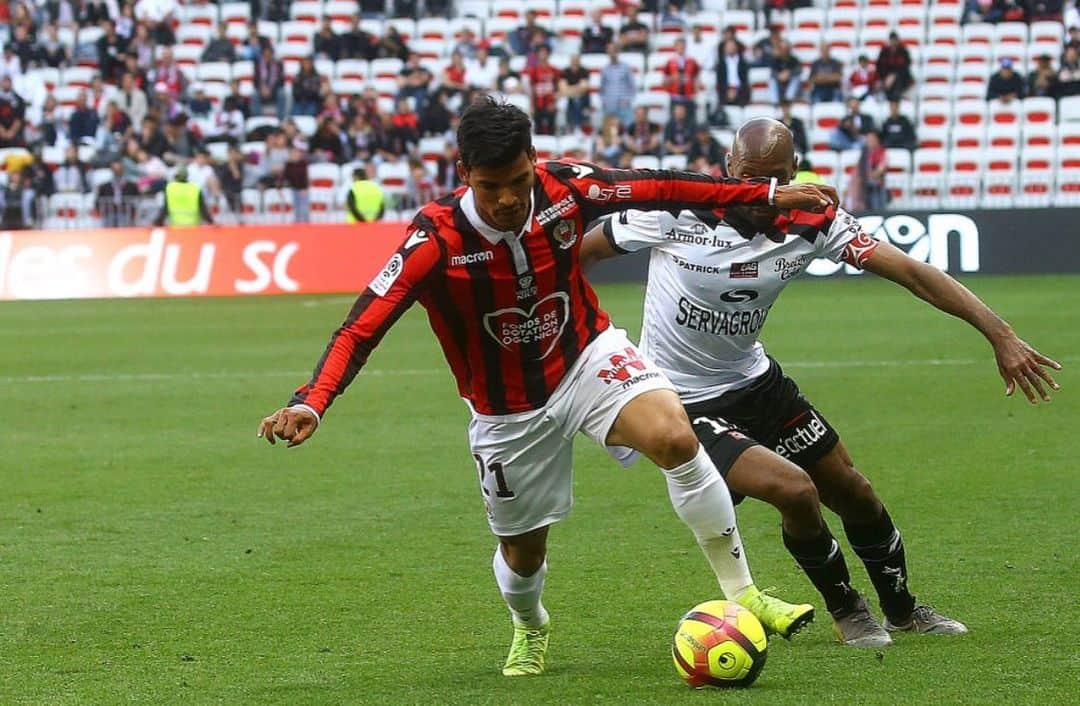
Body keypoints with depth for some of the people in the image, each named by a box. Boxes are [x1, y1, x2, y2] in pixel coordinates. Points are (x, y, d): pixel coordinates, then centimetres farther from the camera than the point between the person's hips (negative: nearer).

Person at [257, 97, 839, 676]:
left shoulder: (563, 188, -20)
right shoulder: (437, 240, -28)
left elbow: (660, 189, -6)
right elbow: (362, 327, -31)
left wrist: (769, 193, -2)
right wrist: (311, 403, -46)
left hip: (589, 358, 1)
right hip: (508, 411, -1)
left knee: (675, 437, -28)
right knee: (523, 548, 14)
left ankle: (742, 595, -13)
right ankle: (529, 630, 52)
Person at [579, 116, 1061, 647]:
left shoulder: (812, 222, -13)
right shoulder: (677, 210, -23)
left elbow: (911, 273, -15)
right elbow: (582, 252, -8)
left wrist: (999, 334, -21)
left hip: (756, 382, 5)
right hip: (684, 404, -5)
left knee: (853, 493, 13)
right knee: (794, 489, -22)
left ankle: (902, 611, 41)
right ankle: (846, 611, 8)